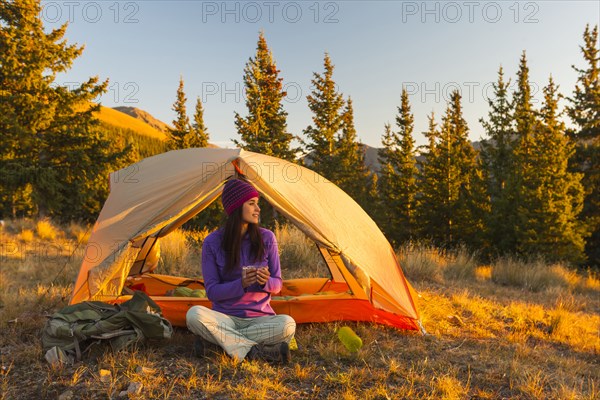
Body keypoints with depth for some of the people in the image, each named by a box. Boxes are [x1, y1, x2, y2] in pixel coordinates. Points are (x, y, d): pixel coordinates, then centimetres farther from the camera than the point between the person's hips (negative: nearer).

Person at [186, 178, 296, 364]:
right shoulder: (212, 242, -7)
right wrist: (241, 284, -26)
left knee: (287, 325, -31)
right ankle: (256, 352, -28)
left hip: (260, 318, 1)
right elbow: (211, 291, -8)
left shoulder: (267, 238, -4)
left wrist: (266, 282, -23)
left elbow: (277, 284, 2)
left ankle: (218, 339, -18)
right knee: (194, 314, -32)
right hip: (225, 318, 0)